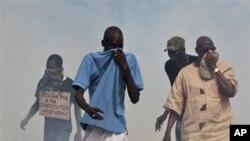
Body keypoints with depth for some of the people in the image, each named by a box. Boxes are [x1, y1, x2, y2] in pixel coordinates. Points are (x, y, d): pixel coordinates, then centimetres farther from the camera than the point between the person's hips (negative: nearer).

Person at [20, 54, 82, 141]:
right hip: (48, 127, 5)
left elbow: (77, 108, -3)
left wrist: (79, 131, -5)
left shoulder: (70, 84, -10)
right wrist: (27, 118, 1)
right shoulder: (43, 82, 2)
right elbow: (37, 103, 15)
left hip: (64, 127, -5)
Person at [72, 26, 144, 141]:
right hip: (94, 128, -1)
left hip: (118, 128, 1)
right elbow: (78, 94, -8)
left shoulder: (129, 60, 4)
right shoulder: (91, 59, -1)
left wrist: (125, 67, -12)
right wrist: (87, 108, -31)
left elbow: (135, 98, -2)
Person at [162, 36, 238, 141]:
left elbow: (230, 92, -11)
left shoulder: (224, 68, 6)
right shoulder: (185, 72, 7)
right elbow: (175, 102, 5)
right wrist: (167, 132, -1)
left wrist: (214, 68, -8)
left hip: (220, 132, 0)